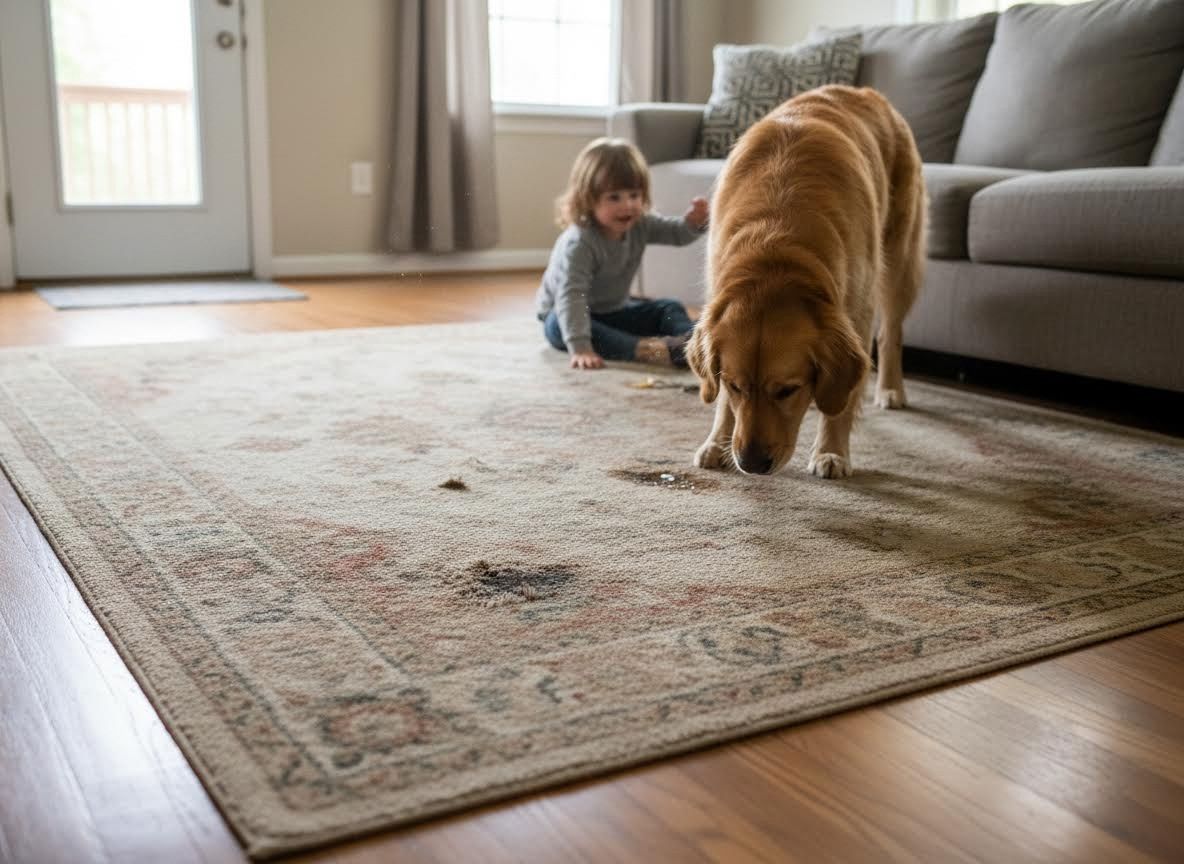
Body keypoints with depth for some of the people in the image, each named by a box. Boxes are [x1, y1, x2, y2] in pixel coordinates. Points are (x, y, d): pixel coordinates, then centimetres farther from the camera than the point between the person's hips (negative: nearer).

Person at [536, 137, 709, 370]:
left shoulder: (639, 225, -11)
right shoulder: (578, 243, -34)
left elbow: (677, 233, -2)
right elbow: (571, 296, -42)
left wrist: (694, 222, -28)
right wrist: (579, 348, -52)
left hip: (615, 310, 7)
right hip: (562, 313, -7)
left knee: (669, 309, -2)